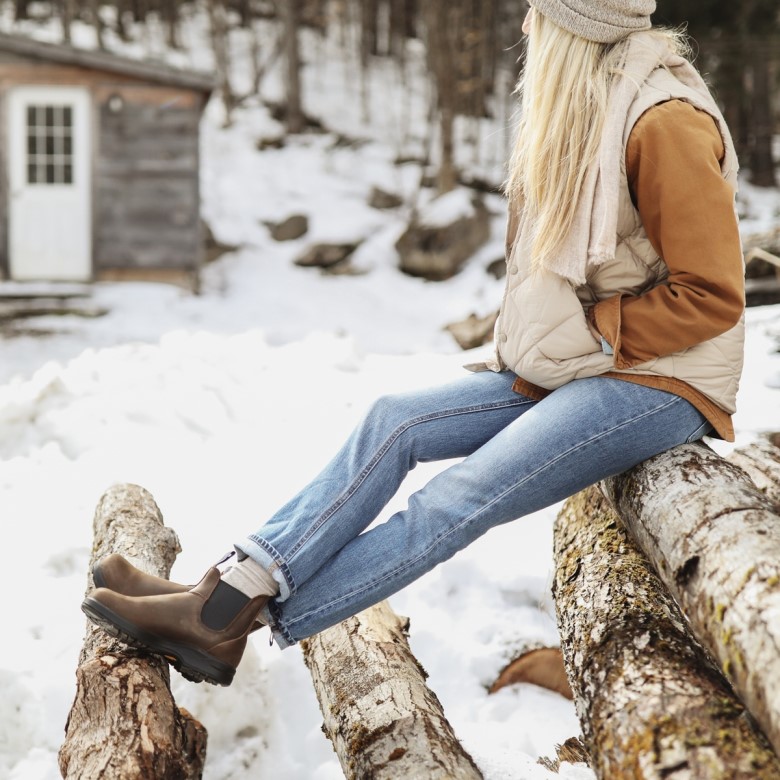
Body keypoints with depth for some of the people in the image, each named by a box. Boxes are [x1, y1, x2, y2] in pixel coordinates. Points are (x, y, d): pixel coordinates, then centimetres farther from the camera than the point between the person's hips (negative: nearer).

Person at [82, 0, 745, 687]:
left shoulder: (664, 123, -16)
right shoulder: (584, 109, 13)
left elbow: (712, 295, -18)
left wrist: (588, 337, -14)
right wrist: (526, 348, 6)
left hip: (660, 382, -9)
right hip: (568, 370, 9)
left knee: (459, 499, -21)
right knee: (394, 423, -7)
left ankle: (236, 628, -21)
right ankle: (231, 592, -13)